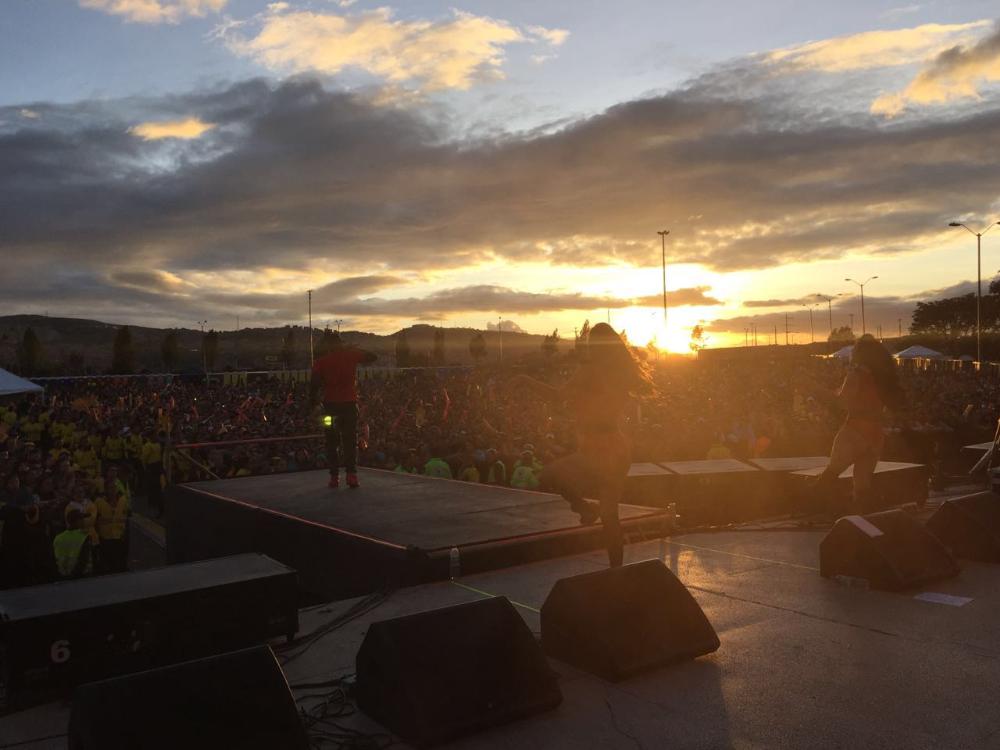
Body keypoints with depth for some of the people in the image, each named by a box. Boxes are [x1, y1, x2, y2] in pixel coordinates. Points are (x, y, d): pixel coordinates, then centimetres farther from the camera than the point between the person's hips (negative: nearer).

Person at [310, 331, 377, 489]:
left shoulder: (321, 362, 0)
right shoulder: (351, 355, 1)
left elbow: (315, 386, -5)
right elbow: (372, 357, 13)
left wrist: (312, 404, 2)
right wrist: (356, 349, 19)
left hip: (331, 405, 0)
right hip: (350, 403, 0)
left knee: (332, 442, 9)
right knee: (351, 441, 4)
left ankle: (334, 477, 7)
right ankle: (352, 474, -9)